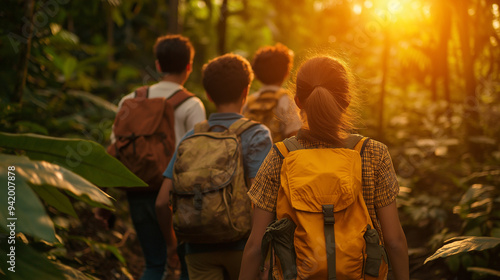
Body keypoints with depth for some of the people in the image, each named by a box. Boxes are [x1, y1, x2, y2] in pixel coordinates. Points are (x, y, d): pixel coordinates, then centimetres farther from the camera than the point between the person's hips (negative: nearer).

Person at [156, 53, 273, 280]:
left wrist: (171, 238, 17)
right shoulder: (256, 135, -6)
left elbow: (162, 201, 1)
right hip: (240, 244, -2)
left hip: (199, 248, 2)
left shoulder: (191, 137, 4)